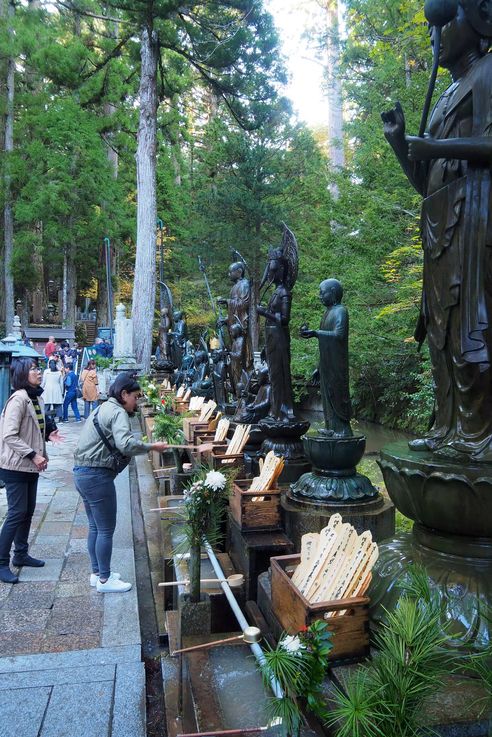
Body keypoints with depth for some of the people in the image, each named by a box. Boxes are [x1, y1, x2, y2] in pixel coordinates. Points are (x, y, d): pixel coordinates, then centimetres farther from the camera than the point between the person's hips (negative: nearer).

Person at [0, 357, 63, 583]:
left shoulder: (37, 398, 8)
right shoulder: (18, 399, -19)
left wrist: (48, 434, 1)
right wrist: (33, 455, -24)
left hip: (30, 466, 9)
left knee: (28, 511, 15)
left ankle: (21, 554, 29)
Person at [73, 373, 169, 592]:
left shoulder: (104, 408, 17)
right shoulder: (117, 412, -14)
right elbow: (126, 444, -31)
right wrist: (152, 447, -22)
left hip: (83, 473, 10)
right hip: (97, 476, -10)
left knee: (95, 527, 19)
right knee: (106, 529, 1)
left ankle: (97, 573, 29)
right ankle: (104, 580, 11)